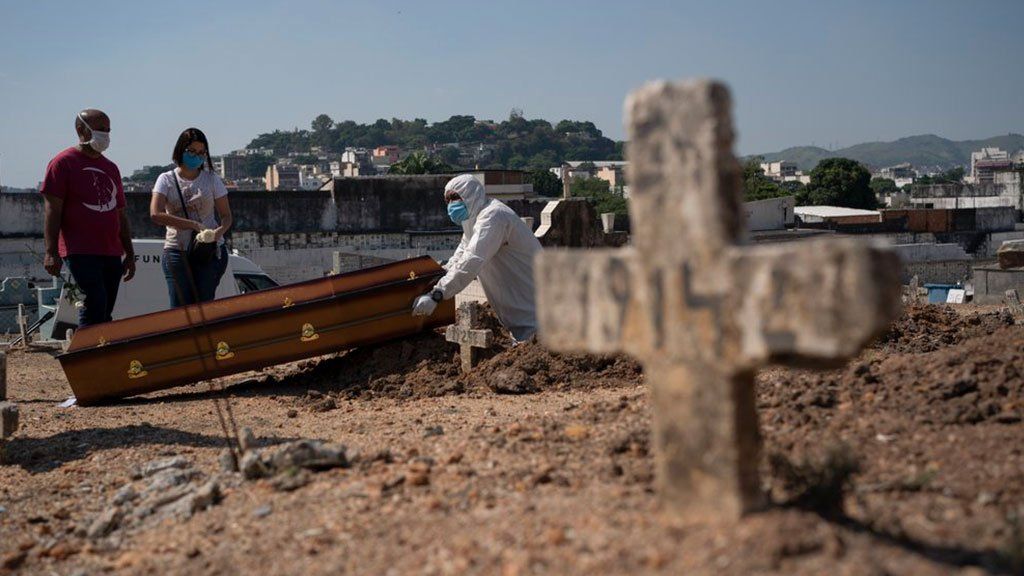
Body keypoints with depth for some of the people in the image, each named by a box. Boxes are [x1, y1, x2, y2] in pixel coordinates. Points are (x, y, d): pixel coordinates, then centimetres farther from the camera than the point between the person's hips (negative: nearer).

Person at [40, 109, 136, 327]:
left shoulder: (111, 168, 19)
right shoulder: (63, 162, -1)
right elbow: (52, 210, -7)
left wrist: (129, 254, 19)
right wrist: (51, 252, -15)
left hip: (112, 253, 7)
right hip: (81, 252, -7)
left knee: (105, 313, 5)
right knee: (95, 309, -16)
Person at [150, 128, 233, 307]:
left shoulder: (211, 179, 7)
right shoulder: (167, 180, 3)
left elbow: (226, 215, 6)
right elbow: (155, 214, -12)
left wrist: (220, 231, -19)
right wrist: (193, 224, -20)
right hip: (176, 251, 0)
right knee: (179, 308, -3)